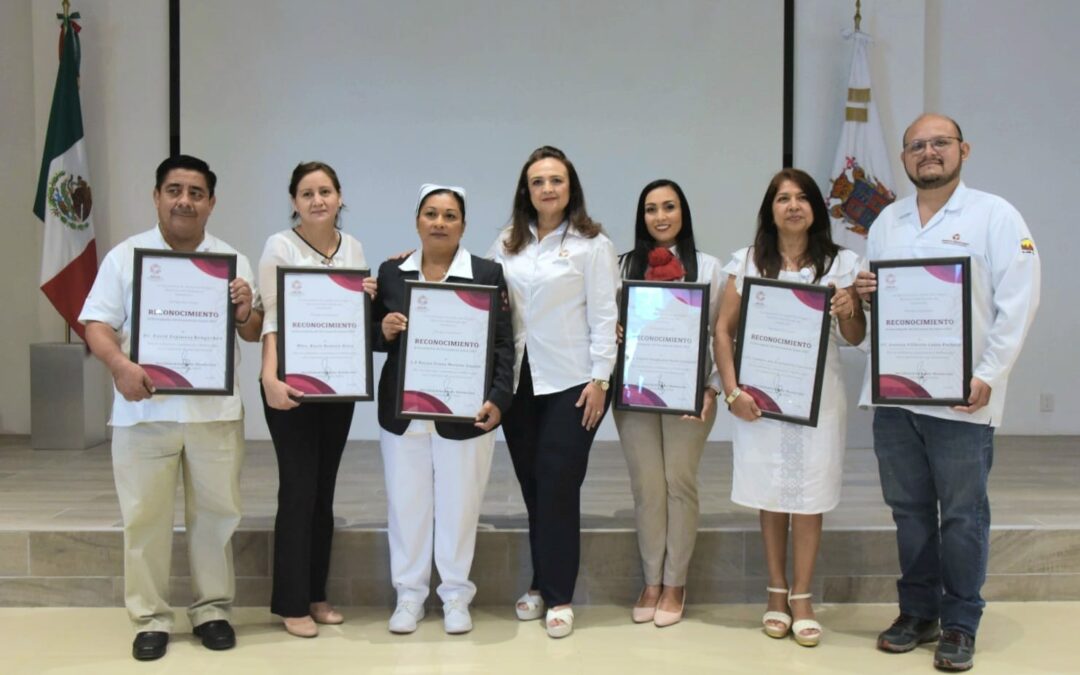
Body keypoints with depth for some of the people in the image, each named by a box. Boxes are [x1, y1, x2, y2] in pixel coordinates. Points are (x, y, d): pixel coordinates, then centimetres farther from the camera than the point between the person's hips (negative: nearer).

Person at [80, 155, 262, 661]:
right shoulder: (125, 256, 4)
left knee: (216, 512, 9)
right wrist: (120, 365, -20)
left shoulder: (231, 260, 8)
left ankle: (212, 608, 23)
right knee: (145, 517, 5)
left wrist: (245, 313, -14)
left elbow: (253, 334, 9)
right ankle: (150, 618, 18)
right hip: (144, 411, -1)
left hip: (215, 409, 1)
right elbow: (97, 324, -1)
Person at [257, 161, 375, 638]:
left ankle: (316, 594, 21)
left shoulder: (353, 248, 9)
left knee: (324, 489, 11)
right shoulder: (280, 246, -6)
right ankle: (292, 603, 8)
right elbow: (270, 317, -13)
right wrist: (269, 376, -26)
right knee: (298, 488, -3)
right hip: (292, 382, -5)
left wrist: (368, 300, -7)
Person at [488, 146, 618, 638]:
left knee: (559, 485, -3)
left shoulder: (592, 244, -2)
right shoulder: (506, 245, 11)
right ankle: (541, 583, 24)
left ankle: (559, 595, 9)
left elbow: (603, 315, -5)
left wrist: (600, 379, -10)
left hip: (570, 381, -4)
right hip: (518, 379, 4)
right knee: (531, 483, 9)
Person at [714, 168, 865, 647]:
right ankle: (776, 593, 22)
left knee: (808, 499, 2)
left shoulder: (840, 263, 5)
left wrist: (849, 313, -16)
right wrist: (732, 391, -9)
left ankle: (800, 598, 16)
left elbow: (855, 339, 6)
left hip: (818, 396, 0)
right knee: (770, 498, 8)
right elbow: (724, 329, 1)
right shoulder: (748, 261, 4)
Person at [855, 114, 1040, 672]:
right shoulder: (886, 221, 15)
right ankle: (918, 612, 25)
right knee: (909, 510, 12)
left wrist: (988, 376, -15)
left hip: (962, 397, -4)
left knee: (962, 516, 3)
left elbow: (1017, 302, -7)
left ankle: (960, 625, 17)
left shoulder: (995, 215, -1)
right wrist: (862, 292, -2)